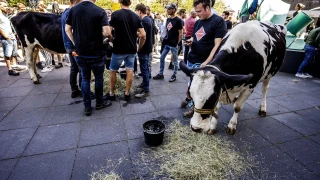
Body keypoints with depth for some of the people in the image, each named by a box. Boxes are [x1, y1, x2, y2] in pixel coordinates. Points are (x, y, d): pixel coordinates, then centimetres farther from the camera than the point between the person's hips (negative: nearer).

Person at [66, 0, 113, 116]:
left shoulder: (73, 10, 4)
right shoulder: (100, 11, -10)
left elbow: (67, 30, 6)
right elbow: (107, 32, -19)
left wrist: (75, 43, 14)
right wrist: (110, 38, 2)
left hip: (80, 53, 4)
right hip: (96, 53, -3)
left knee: (85, 79, 14)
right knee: (98, 78, 14)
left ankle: (87, 107, 19)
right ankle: (99, 103, 28)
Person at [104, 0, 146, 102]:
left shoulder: (115, 14, -7)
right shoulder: (136, 16, 4)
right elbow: (143, 35, -1)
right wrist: (139, 48, 10)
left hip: (119, 49, -3)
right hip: (132, 49, 4)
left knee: (113, 71, 12)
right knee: (130, 71, 10)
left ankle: (111, 94, 20)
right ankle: (127, 94, 18)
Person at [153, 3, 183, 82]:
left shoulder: (178, 20, -8)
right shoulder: (168, 19, 12)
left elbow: (180, 34, -8)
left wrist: (177, 43, -7)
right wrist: (165, 39, 11)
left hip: (173, 45, -7)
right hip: (166, 43, 7)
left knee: (175, 60, 4)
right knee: (161, 58, 8)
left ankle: (174, 75, 16)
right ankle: (161, 74, 19)